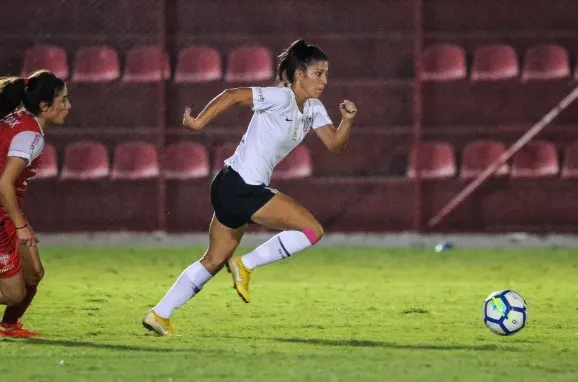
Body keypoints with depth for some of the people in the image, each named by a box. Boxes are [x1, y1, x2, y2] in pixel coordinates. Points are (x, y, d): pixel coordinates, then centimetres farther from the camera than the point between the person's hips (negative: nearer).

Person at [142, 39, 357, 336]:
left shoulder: (313, 109, 11)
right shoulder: (281, 98, -16)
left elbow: (335, 144, 7)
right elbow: (233, 95, -20)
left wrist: (347, 120, -10)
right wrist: (198, 123, -22)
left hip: (240, 189, 10)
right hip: (240, 187, -10)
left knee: (214, 261, 16)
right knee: (312, 229, -11)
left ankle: (159, 314, 18)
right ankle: (246, 265, -2)